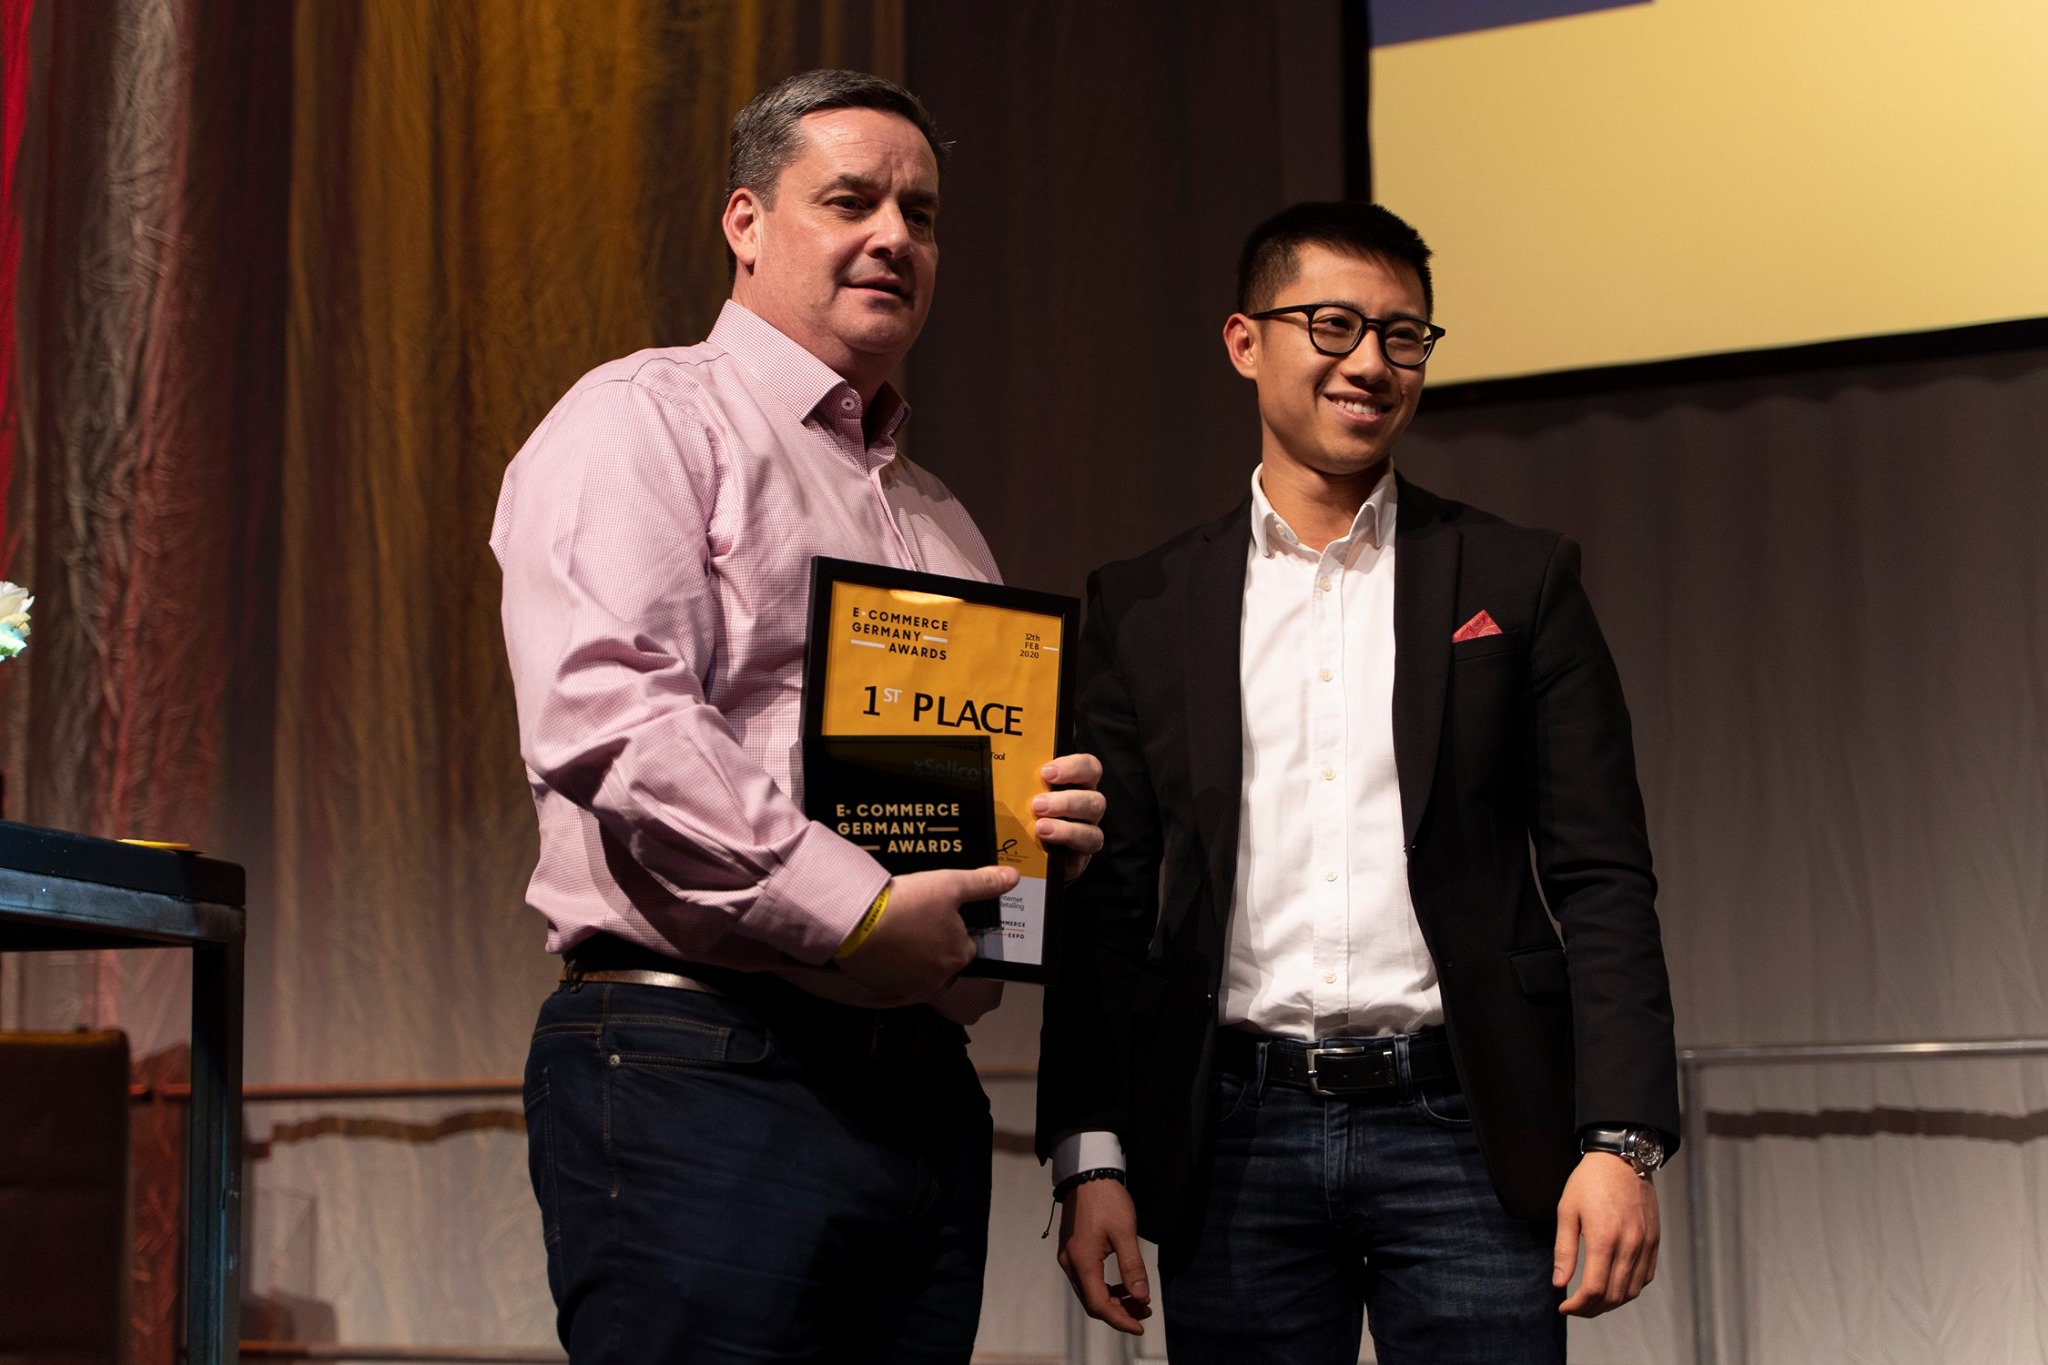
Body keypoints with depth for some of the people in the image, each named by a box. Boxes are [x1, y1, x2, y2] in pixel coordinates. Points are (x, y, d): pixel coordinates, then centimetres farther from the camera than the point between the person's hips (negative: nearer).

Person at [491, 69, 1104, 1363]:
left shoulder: (942, 520, 25)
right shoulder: (647, 419, 0)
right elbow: (602, 719, -16)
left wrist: (1052, 821, 5)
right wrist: (855, 913, -18)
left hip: (922, 1095, 8)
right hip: (703, 1070, -7)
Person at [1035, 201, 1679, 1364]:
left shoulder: (1520, 582, 8)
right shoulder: (1145, 610, 10)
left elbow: (1602, 881, 3)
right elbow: (1109, 901, 9)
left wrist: (1621, 1140, -8)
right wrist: (1091, 1158, 0)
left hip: (1467, 1135, -1)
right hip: (1239, 1139, 1)